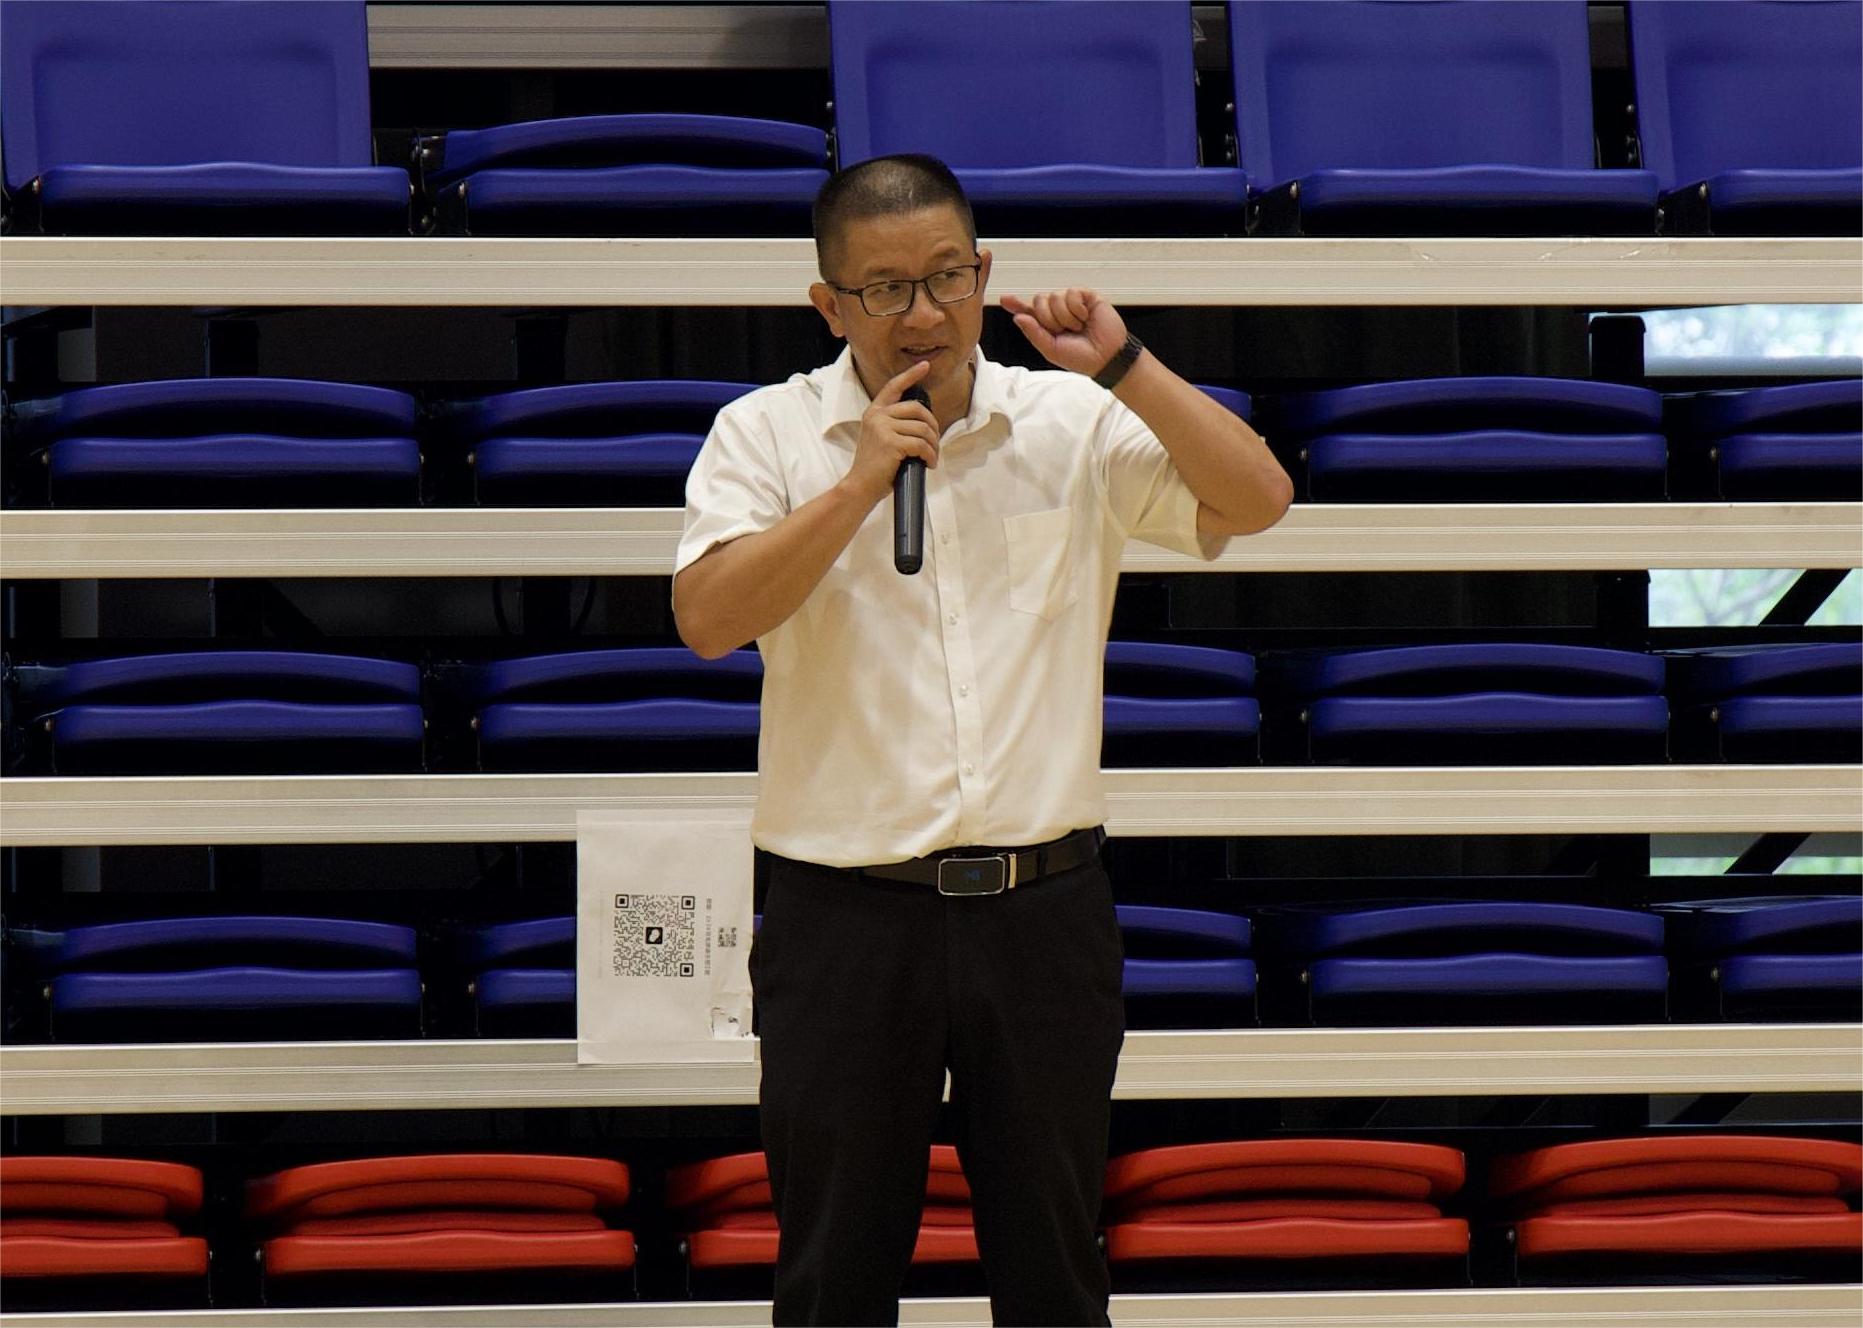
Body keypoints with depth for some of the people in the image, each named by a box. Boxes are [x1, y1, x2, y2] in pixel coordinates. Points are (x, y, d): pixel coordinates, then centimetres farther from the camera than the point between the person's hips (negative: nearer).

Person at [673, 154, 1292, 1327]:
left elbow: (1256, 499, -4)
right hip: (847, 911, -1)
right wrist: (859, 482, -16)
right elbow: (708, 617, -12)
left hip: (1043, 909, 1)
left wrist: (1122, 366, -11)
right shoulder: (768, 435, 1)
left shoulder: (1076, 426, 5)